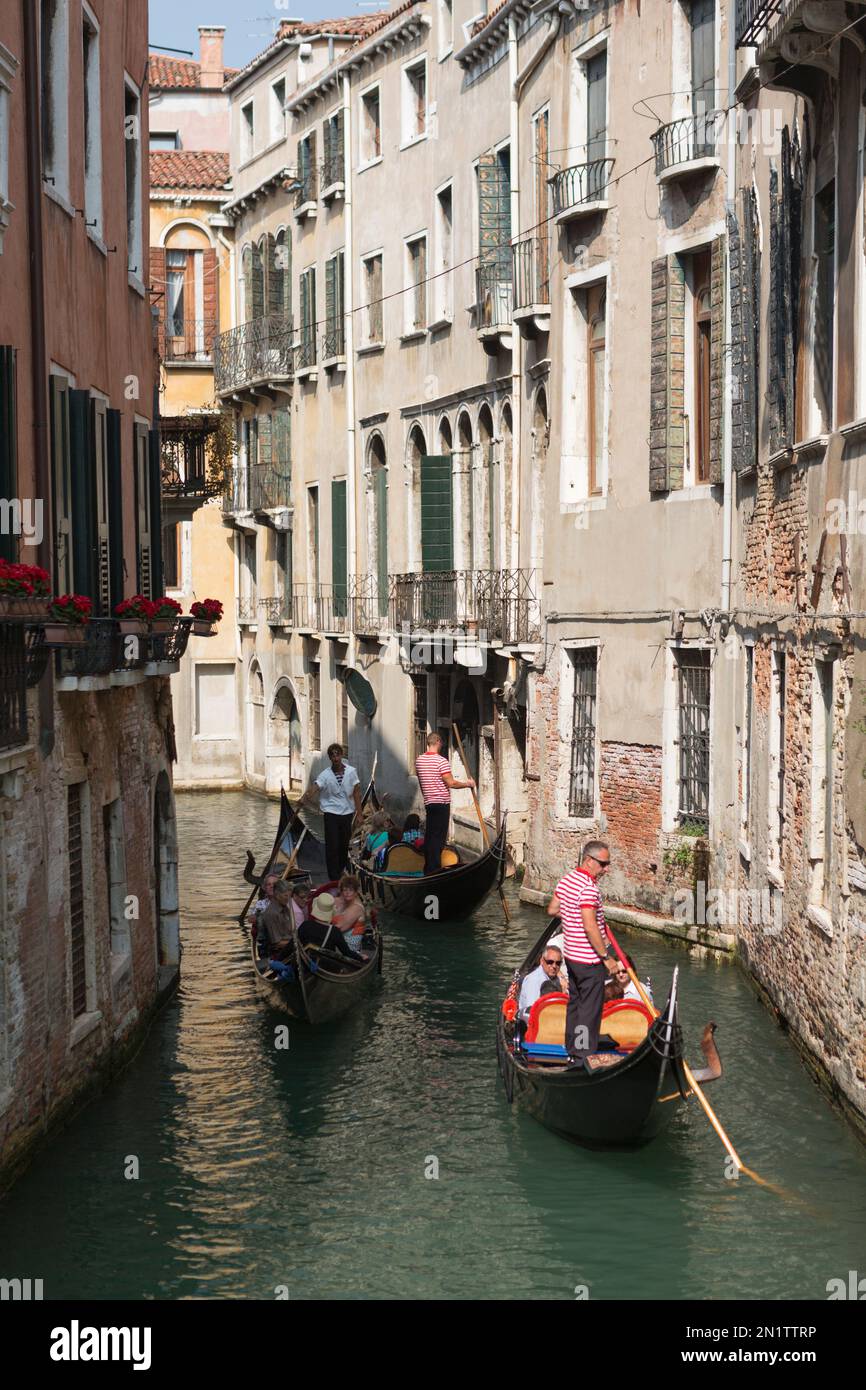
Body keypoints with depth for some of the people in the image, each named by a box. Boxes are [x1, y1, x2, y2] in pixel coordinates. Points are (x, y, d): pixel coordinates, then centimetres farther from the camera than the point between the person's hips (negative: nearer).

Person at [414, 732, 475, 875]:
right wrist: (468, 784, -3)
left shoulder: (419, 760, 8)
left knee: (429, 836, 12)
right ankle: (435, 869, -6)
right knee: (438, 837, -5)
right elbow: (451, 783, -17)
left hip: (428, 803, 7)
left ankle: (428, 868, 16)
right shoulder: (441, 761, -14)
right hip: (441, 803, -7)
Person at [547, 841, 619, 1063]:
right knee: (590, 1010, -1)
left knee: (574, 1003, 19)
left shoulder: (566, 879, 6)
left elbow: (552, 910, 17)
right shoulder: (588, 888, -23)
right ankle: (585, 1057, 3)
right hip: (590, 961, -9)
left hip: (571, 954, 9)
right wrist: (607, 957, -20)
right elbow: (590, 927, -27)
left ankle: (572, 1050, 30)